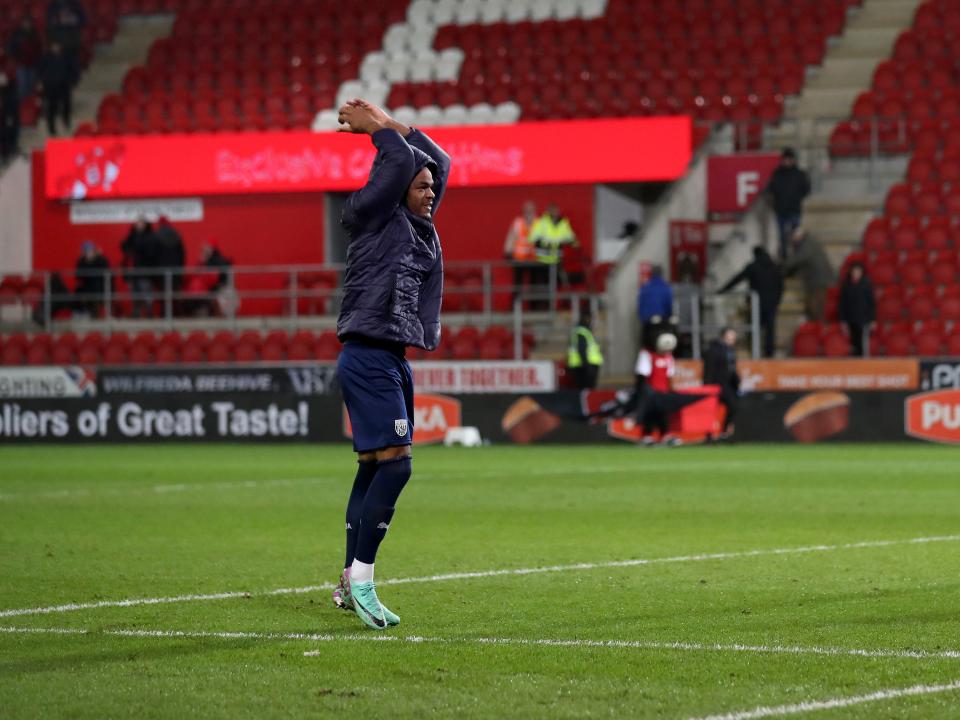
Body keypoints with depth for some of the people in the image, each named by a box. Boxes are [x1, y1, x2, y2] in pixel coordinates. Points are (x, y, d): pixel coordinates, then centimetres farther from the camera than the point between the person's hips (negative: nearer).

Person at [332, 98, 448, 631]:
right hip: (368, 358, -9)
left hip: (392, 361, 9)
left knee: (374, 467, 11)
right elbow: (400, 162, -16)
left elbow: (435, 160, 23)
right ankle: (361, 578, -13)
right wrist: (375, 128, 0)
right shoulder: (374, 217, -6)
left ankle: (349, 584, 17)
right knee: (394, 463, -16)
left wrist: (383, 123, 19)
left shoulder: (420, 226, 16)